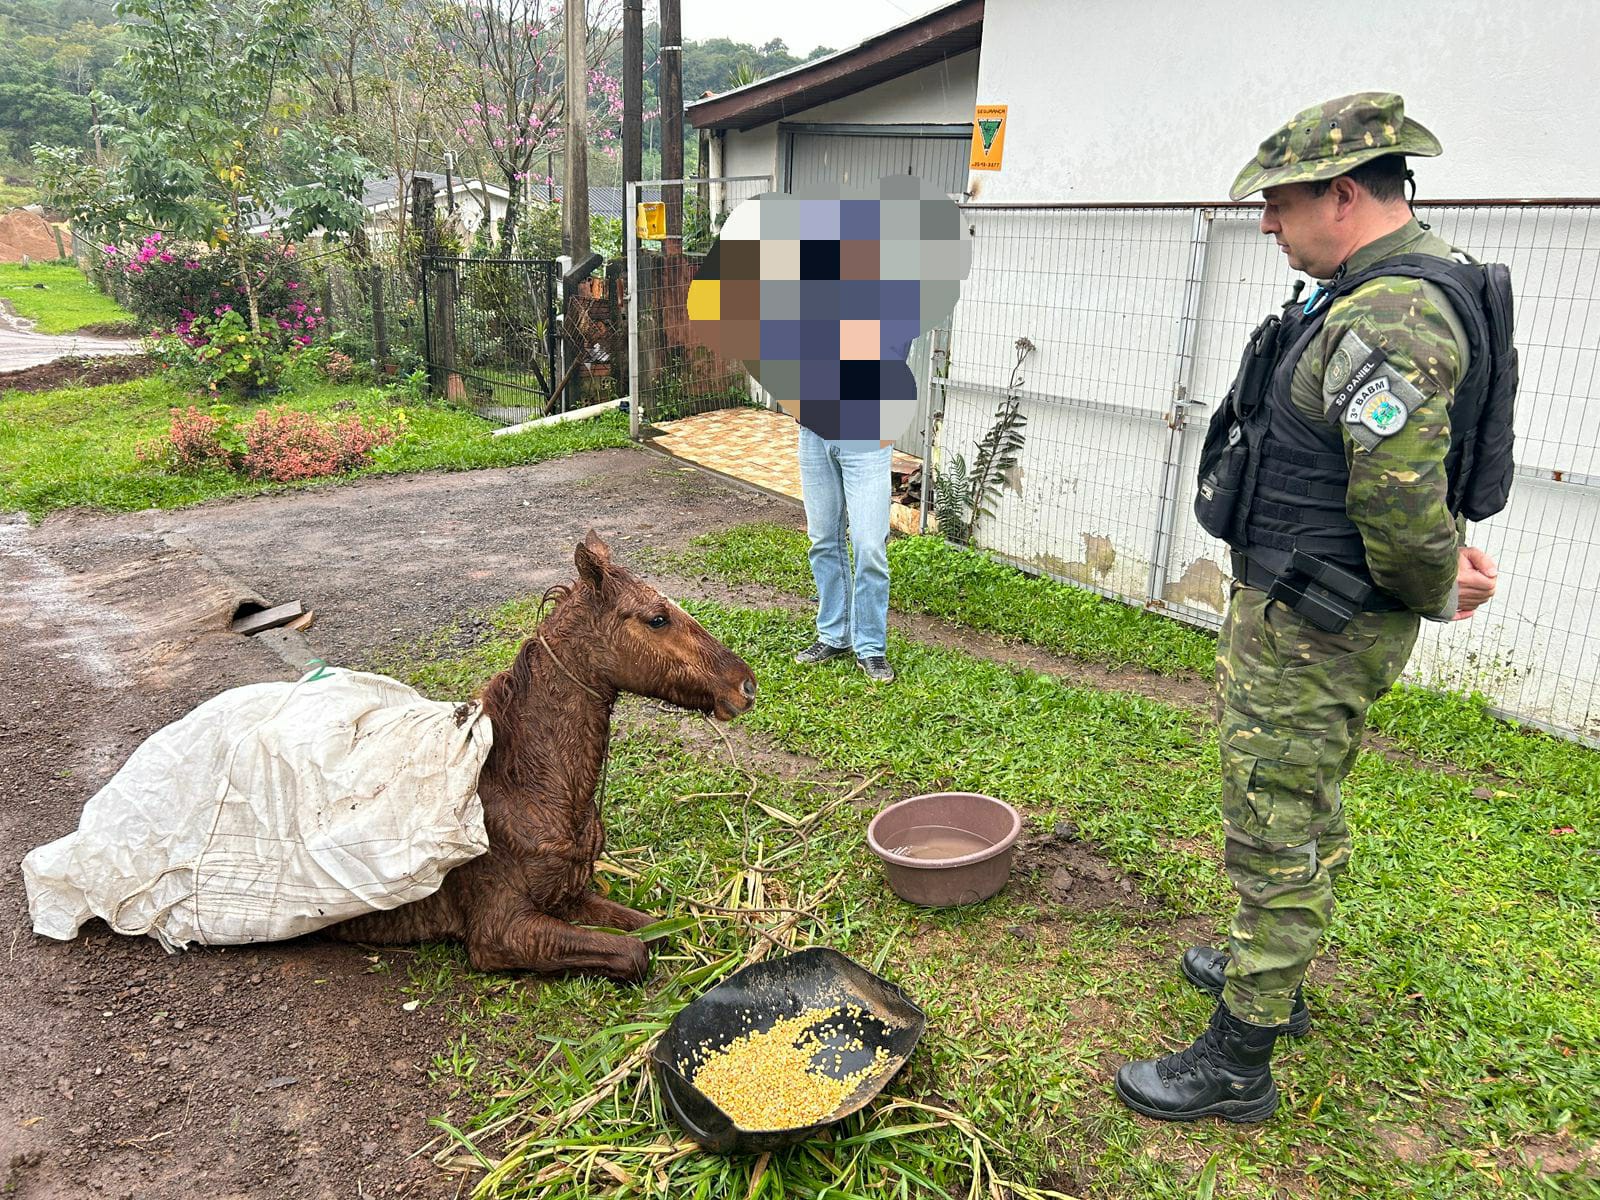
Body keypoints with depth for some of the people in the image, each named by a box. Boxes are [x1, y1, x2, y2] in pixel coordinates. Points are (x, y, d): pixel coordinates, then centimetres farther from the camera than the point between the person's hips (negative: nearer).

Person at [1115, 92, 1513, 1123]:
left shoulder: (1386, 321, -26)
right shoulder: (1426, 286, 10)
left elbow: (1402, 508, -27)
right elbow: (1414, 477, 18)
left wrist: (1436, 595, -9)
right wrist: (1452, 549, 5)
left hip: (1308, 630, -11)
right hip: (1320, 617, 11)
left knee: (1274, 836, 0)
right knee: (1310, 812, 23)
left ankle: (1238, 1063, 14)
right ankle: (1274, 974, 43)